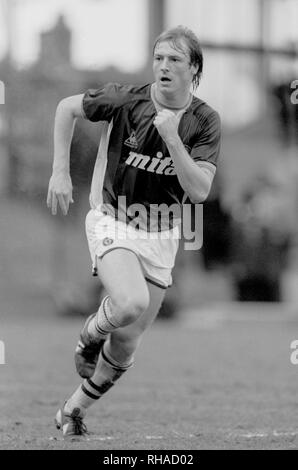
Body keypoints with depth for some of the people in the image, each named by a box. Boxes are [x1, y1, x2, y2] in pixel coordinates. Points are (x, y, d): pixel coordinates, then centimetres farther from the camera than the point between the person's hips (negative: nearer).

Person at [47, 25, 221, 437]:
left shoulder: (205, 122, -8)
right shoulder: (126, 99, -12)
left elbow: (200, 191, -17)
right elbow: (67, 108, 4)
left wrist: (172, 138, -27)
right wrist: (60, 172, 0)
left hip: (162, 235, 3)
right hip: (113, 220, -3)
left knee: (128, 343, 5)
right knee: (131, 303, -31)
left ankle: (75, 409, 26)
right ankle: (89, 336, 2)